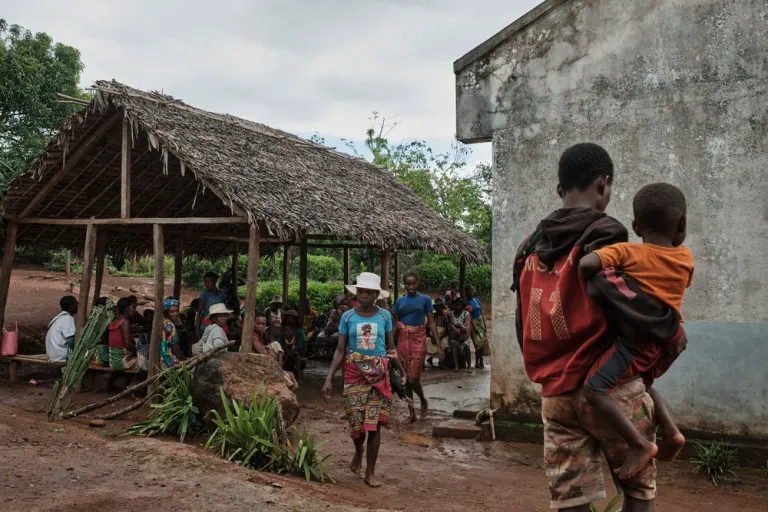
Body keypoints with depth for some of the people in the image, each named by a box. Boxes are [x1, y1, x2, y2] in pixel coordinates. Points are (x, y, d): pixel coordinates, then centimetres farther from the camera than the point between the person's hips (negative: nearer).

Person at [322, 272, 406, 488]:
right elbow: (340, 350, 0)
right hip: (354, 374, 0)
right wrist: (329, 378, -7)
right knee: (355, 421, 4)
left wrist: (403, 371, -1)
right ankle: (358, 452, 38)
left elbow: (391, 348, 6)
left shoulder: (384, 316, 0)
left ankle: (370, 472, 12)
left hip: (378, 375, 0)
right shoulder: (348, 317, -1)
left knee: (374, 423, -1)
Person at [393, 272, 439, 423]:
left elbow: (431, 323, -1)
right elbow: (395, 325, 10)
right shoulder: (399, 301, 7)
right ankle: (412, 412, 17)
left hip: (418, 339, -3)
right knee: (405, 379, 6)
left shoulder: (425, 299, 0)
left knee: (413, 378, -9)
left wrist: (438, 344, -8)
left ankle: (423, 401, 20)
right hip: (403, 340, 3)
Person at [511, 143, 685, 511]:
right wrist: (672, 329, -4)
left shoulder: (530, 247, 10)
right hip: (609, 386, -5)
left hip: (555, 393, 5)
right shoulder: (603, 238, -11)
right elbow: (637, 307, -23)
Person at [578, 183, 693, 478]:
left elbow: (587, 263, -22)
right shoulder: (686, 258, 6)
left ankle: (639, 444, -18)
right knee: (640, 383, 32)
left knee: (595, 389, -12)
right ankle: (670, 429, 18)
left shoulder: (627, 252, -7)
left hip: (637, 338, -7)